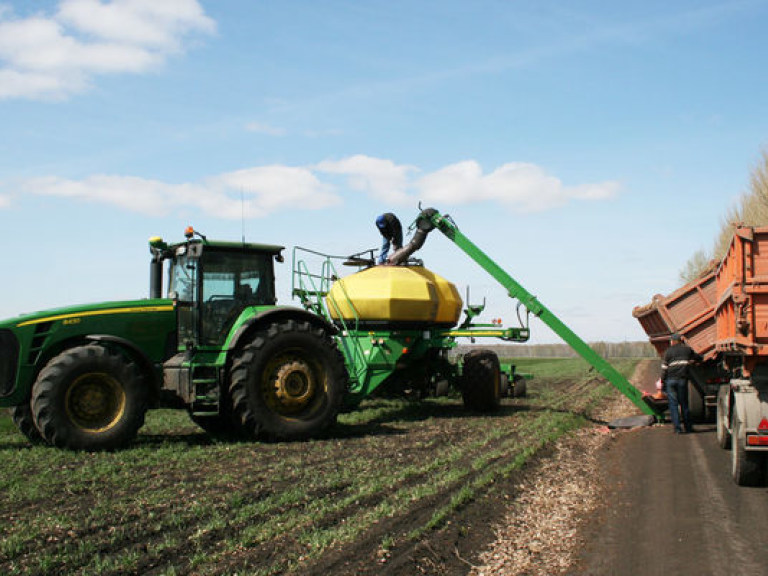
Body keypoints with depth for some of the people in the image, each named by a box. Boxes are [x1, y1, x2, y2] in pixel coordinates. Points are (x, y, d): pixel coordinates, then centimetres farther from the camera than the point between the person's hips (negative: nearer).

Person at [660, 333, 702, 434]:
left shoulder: (668, 351, 3)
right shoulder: (687, 349, 9)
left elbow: (664, 368, -1)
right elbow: (699, 358, 25)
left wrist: (662, 381, 4)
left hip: (670, 380, -2)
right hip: (682, 379, 2)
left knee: (673, 404, 1)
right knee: (684, 403, 11)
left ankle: (677, 428, -3)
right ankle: (688, 427, 15)